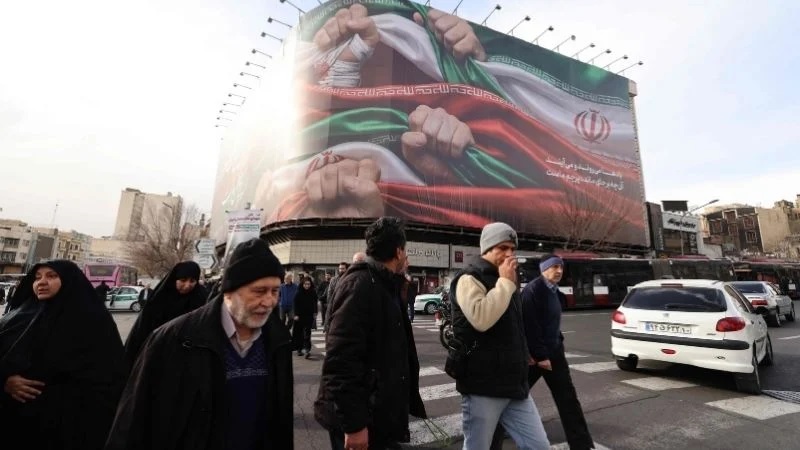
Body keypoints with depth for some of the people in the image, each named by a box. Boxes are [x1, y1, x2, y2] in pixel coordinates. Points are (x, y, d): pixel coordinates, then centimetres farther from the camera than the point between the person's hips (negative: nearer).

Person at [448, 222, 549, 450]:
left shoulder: (505, 279, 16)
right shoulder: (469, 279, -12)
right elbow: (481, 319, -31)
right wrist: (505, 282, -21)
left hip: (514, 385, 8)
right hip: (483, 387, -7)